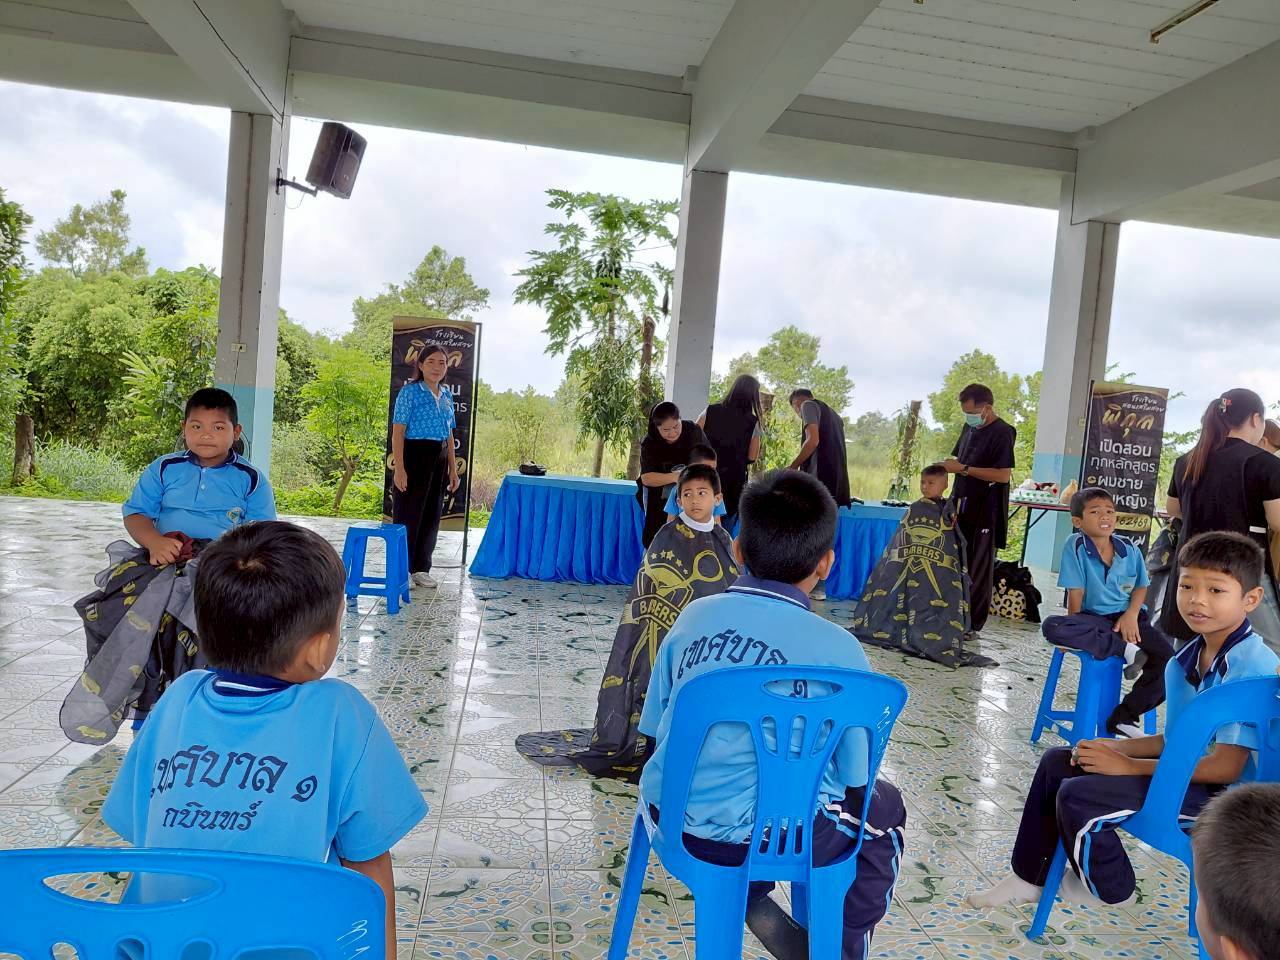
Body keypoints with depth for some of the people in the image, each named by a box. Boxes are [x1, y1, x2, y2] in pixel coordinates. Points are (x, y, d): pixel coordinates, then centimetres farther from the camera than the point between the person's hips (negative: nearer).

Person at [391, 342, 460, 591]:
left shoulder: (446, 395, 13)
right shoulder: (410, 391, -6)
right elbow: (398, 432, -11)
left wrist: (453, 469, 14)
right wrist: (399, 468, -19)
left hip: (439, 461, 7)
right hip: (414, 457, -6)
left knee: (432, 515, 11)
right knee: (408, 514, 0)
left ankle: (421, 568, 22)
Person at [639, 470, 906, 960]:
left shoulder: (694, 615, -1)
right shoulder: (838, 649, -11)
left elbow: (656, 732, 7)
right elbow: (856, 782, -4)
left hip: (674, 814, 5)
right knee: (884, 808, 25)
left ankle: (751, 899, 32)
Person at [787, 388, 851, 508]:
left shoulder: (808, 405, 2)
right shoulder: (833, 415, 29)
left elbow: (813, 440, -14)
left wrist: (792, 467, -6)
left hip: (819, 478, -8)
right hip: (837, 482, 8)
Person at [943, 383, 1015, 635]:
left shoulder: (1002, 433, -12)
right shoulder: (970, 428, 13)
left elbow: (1004, 474, -20)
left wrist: (964, 469, -18)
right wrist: (951, 463, 5)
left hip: (985, 512, -7)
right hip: (962, 508, 8)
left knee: (979, 570, 0)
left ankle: (973, 625, 7)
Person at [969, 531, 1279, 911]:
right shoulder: (1183, 662, 4)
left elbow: (1226, 766, -26)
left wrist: (1130, 766, -21)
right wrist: (1112, 748, -4)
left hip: (1220, 793, -9)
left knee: (1078, 797, -23)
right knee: (1056, 762, 10)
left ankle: (1109, 888, 10)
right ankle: (1028, 878, 23)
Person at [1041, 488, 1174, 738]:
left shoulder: (1130, 550, 2)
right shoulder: (1075, 546, -9)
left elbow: (1141, 587, 8)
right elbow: (1076, 594, -9)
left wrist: (1131, 614, -10)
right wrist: (1076, 631, -9)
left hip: (1128, 618, 3)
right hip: (1093, 619, -3)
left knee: (1168, 659, -21)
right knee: (1052, 627, -33)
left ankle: (1123, 717, -4)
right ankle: (1126, 650, -26)